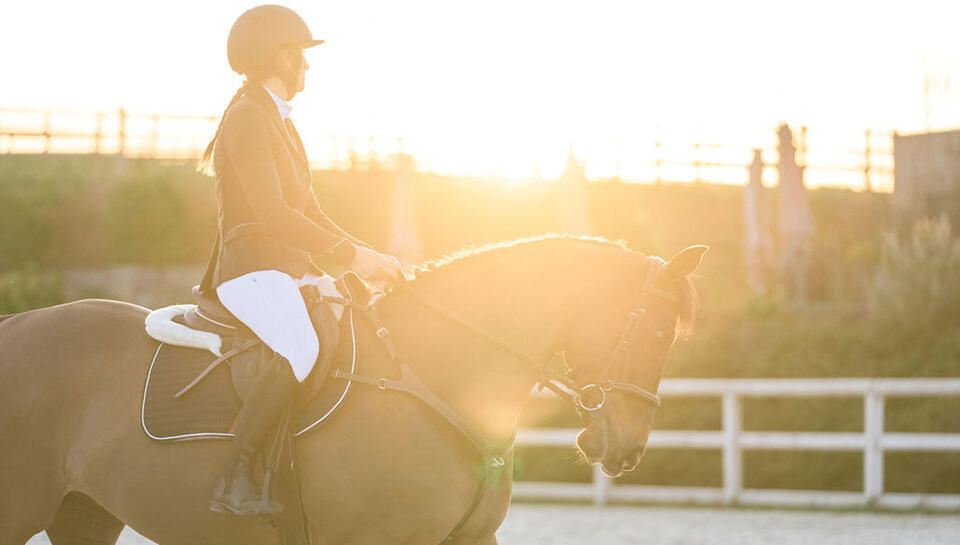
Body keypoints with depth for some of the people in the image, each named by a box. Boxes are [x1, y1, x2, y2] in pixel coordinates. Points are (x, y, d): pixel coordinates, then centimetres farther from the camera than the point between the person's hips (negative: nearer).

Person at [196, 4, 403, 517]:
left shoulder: (280, 123, 21)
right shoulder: (246, 119, -10)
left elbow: (308, 212, 25)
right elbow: (270, 213, -20)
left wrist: (366, 254, 11)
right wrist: (351, 256, -19)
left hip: (290, 272, 10)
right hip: (250, 270, -10)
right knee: (301, 347, -36)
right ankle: (234, 478, -35)